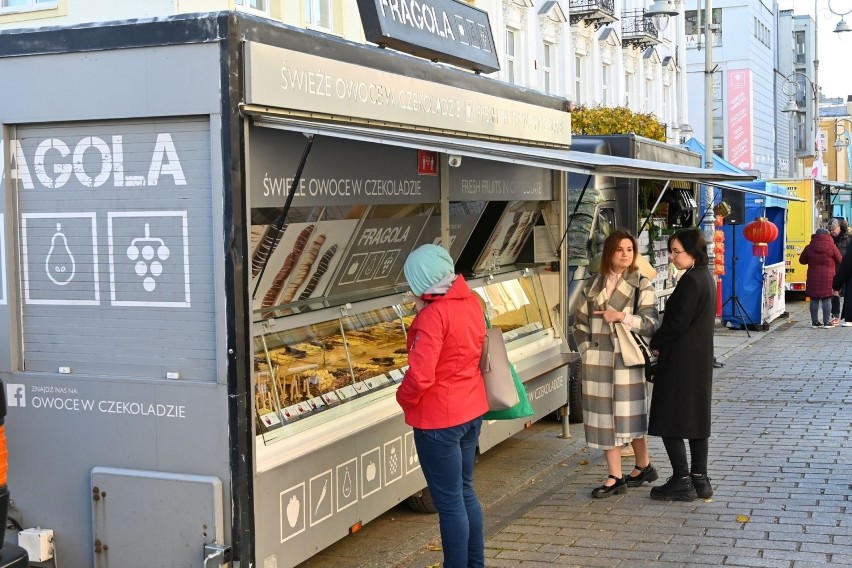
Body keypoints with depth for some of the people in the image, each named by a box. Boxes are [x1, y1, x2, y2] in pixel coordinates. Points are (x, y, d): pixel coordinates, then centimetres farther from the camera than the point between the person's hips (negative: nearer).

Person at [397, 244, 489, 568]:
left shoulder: (433, 316, -23)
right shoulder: (471, 301, 2)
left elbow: (419, 375, -28)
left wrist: (404, 398, -5)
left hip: (439, 419, -9)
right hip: (472, 410, 9)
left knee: (449, 502, 3)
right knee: (465, 491, 21)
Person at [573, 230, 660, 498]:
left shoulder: (642, 285, -1)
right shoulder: (592, 285, 9)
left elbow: (650, 323, -9)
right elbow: (580, 323, 14)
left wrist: (622, 316, -20)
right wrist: (586, 351, 5)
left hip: (627, 360, -4)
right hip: (597, 362, 4)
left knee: (628, 415, 4)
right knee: (603, 417, 5)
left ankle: (643, 466, 27)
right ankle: (615, 478, 12)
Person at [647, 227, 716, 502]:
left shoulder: (690, 281, -19)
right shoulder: (705, 277, 12)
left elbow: (677, 323, -21)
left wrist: (655, 344, -5)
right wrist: (662, 342, 9)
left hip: (681, 360, -10)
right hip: (700, 358, 10)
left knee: (670, 420, -2)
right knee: (696, 416, 14)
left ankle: (681, 482, 3)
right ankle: (699, 479, 20)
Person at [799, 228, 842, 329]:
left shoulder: (809, 247, 0)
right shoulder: (831, 246, -6)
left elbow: (802, 260, 11)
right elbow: (839, 260, 2)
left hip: (813, 278, 2)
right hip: (828, 278, -2)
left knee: (814, 300, 7)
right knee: (826, 300, 3)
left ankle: (815, 322, 9)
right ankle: (826, 322, 2)